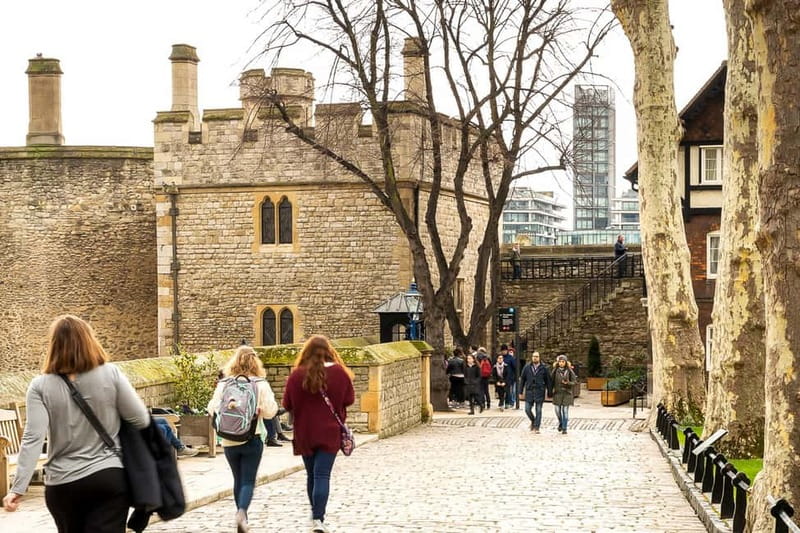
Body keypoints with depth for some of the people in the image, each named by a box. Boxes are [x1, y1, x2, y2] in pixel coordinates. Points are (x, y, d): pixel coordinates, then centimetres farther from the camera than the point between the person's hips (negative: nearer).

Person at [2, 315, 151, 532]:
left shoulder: (41, 386, -5)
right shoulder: (111, 374, -4)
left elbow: (33, 439, -13)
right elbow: (141, 420, -3)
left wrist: (18, 488, -13)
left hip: (63, 485, 1)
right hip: (109, 478, -1)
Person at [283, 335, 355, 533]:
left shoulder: (297, 375, -8)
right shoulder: (339, 373, -6)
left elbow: (287, 405, -1)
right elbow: (349, 400, 3)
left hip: (304, 433, 1)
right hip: (329, 434, -1)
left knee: (311, 475, 15)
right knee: (322, 475, -5)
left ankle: (316, 515, 27)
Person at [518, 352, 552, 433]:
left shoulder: (544, 368, 0)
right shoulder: (527, 368, 4)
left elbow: (548, 381, 4)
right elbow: (522, 380, 8)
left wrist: (550, 393, 2)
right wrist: (521, 392, 5)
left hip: (540, 392, -2)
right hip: (529, 392, 2)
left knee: (538, 410, 0)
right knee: (527, 409, 1)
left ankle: (536, 427, 8)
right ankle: (533, 421, 29)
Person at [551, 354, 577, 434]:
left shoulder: (569, 371, -2)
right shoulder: (555, 371, 1)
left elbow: (574, 381, 0)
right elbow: (551, 380, 4)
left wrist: (568, 383, -20)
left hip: (567, 393, -2)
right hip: (557, 393, 2)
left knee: (565, 411, -4)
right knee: (557, 410, 4)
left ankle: (564, 428, 4)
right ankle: (560, 423, 32)